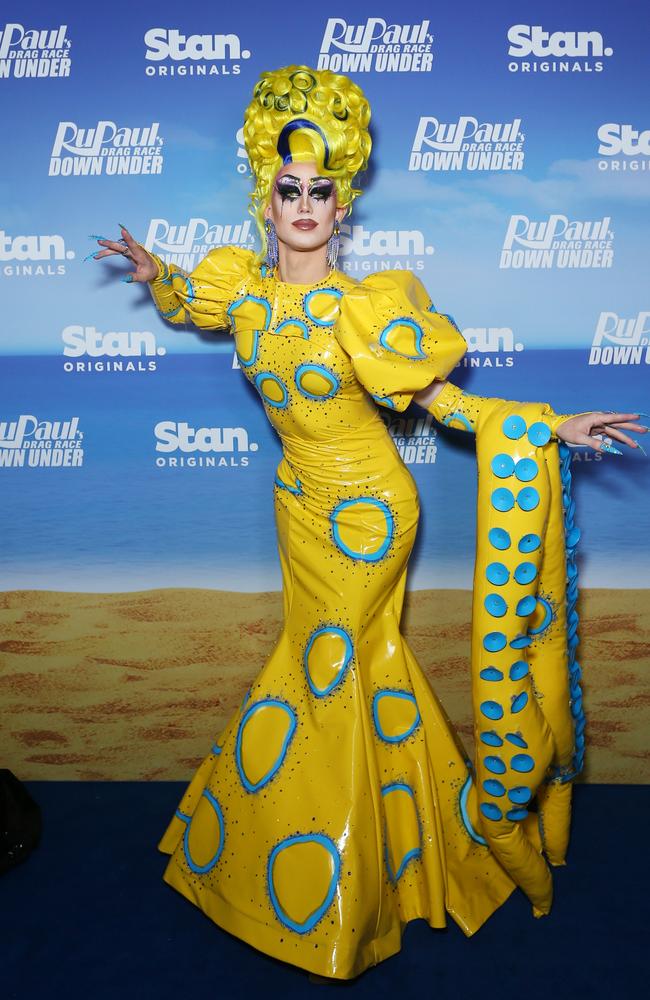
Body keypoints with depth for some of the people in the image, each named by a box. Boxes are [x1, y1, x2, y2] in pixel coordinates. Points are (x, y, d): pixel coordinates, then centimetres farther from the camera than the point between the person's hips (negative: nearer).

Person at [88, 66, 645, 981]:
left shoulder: (363, 308, -21)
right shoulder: (243, 284, -4)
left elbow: (437, 398, -17)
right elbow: (182, 305, 22)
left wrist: (552, 425, -22)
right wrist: (154, 273, 8)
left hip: (365, 506, -6)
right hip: (300, 496, 6)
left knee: (332, 662, 7)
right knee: (320, 649, 18)